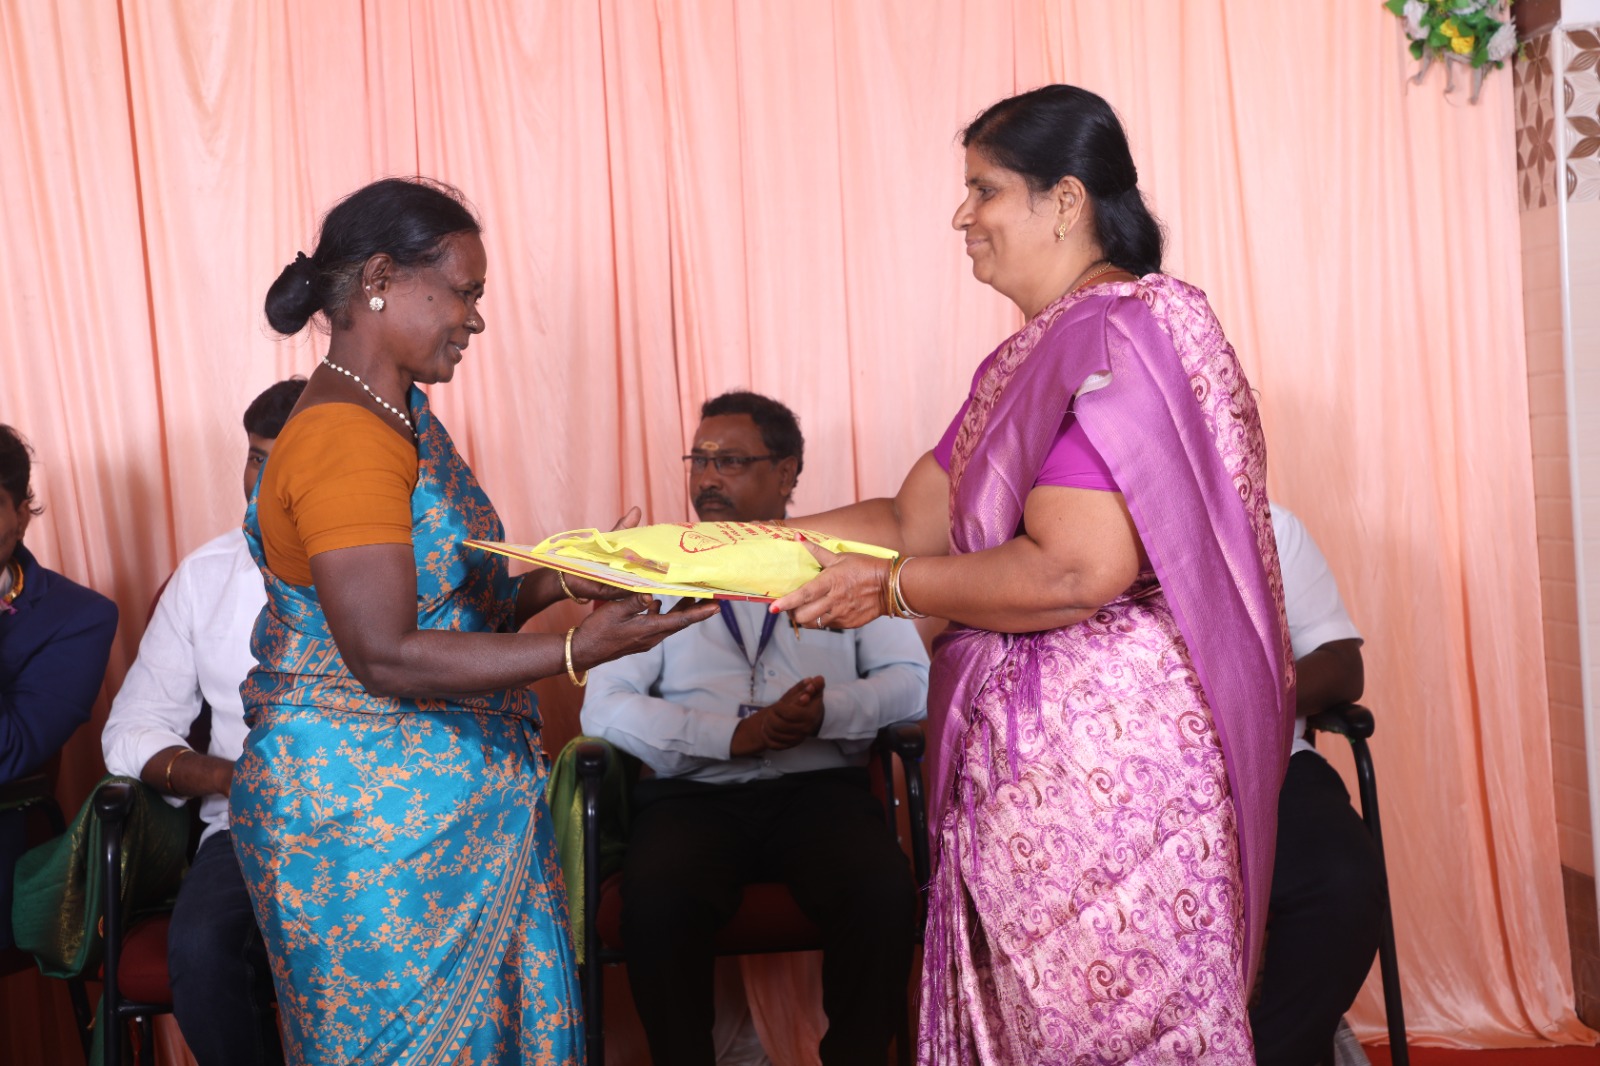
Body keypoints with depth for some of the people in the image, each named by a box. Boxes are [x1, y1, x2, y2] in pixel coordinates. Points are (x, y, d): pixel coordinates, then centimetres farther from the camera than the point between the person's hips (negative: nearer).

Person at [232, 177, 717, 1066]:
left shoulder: (403, 415, 11)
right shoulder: (344, 438, -19)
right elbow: (386, 655, -24)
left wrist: (558, 582, 0)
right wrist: (579, 651, -28)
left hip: (444, 796, 9)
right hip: (371, 818, -9)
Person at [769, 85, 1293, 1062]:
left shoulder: (1125, 335, -16)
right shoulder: (1038, 356, 14)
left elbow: (1074, 571, -24)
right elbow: (918, 518, 10)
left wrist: (889, 588, -12)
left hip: (1104, 753, -9)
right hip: (1028, 753, 9)